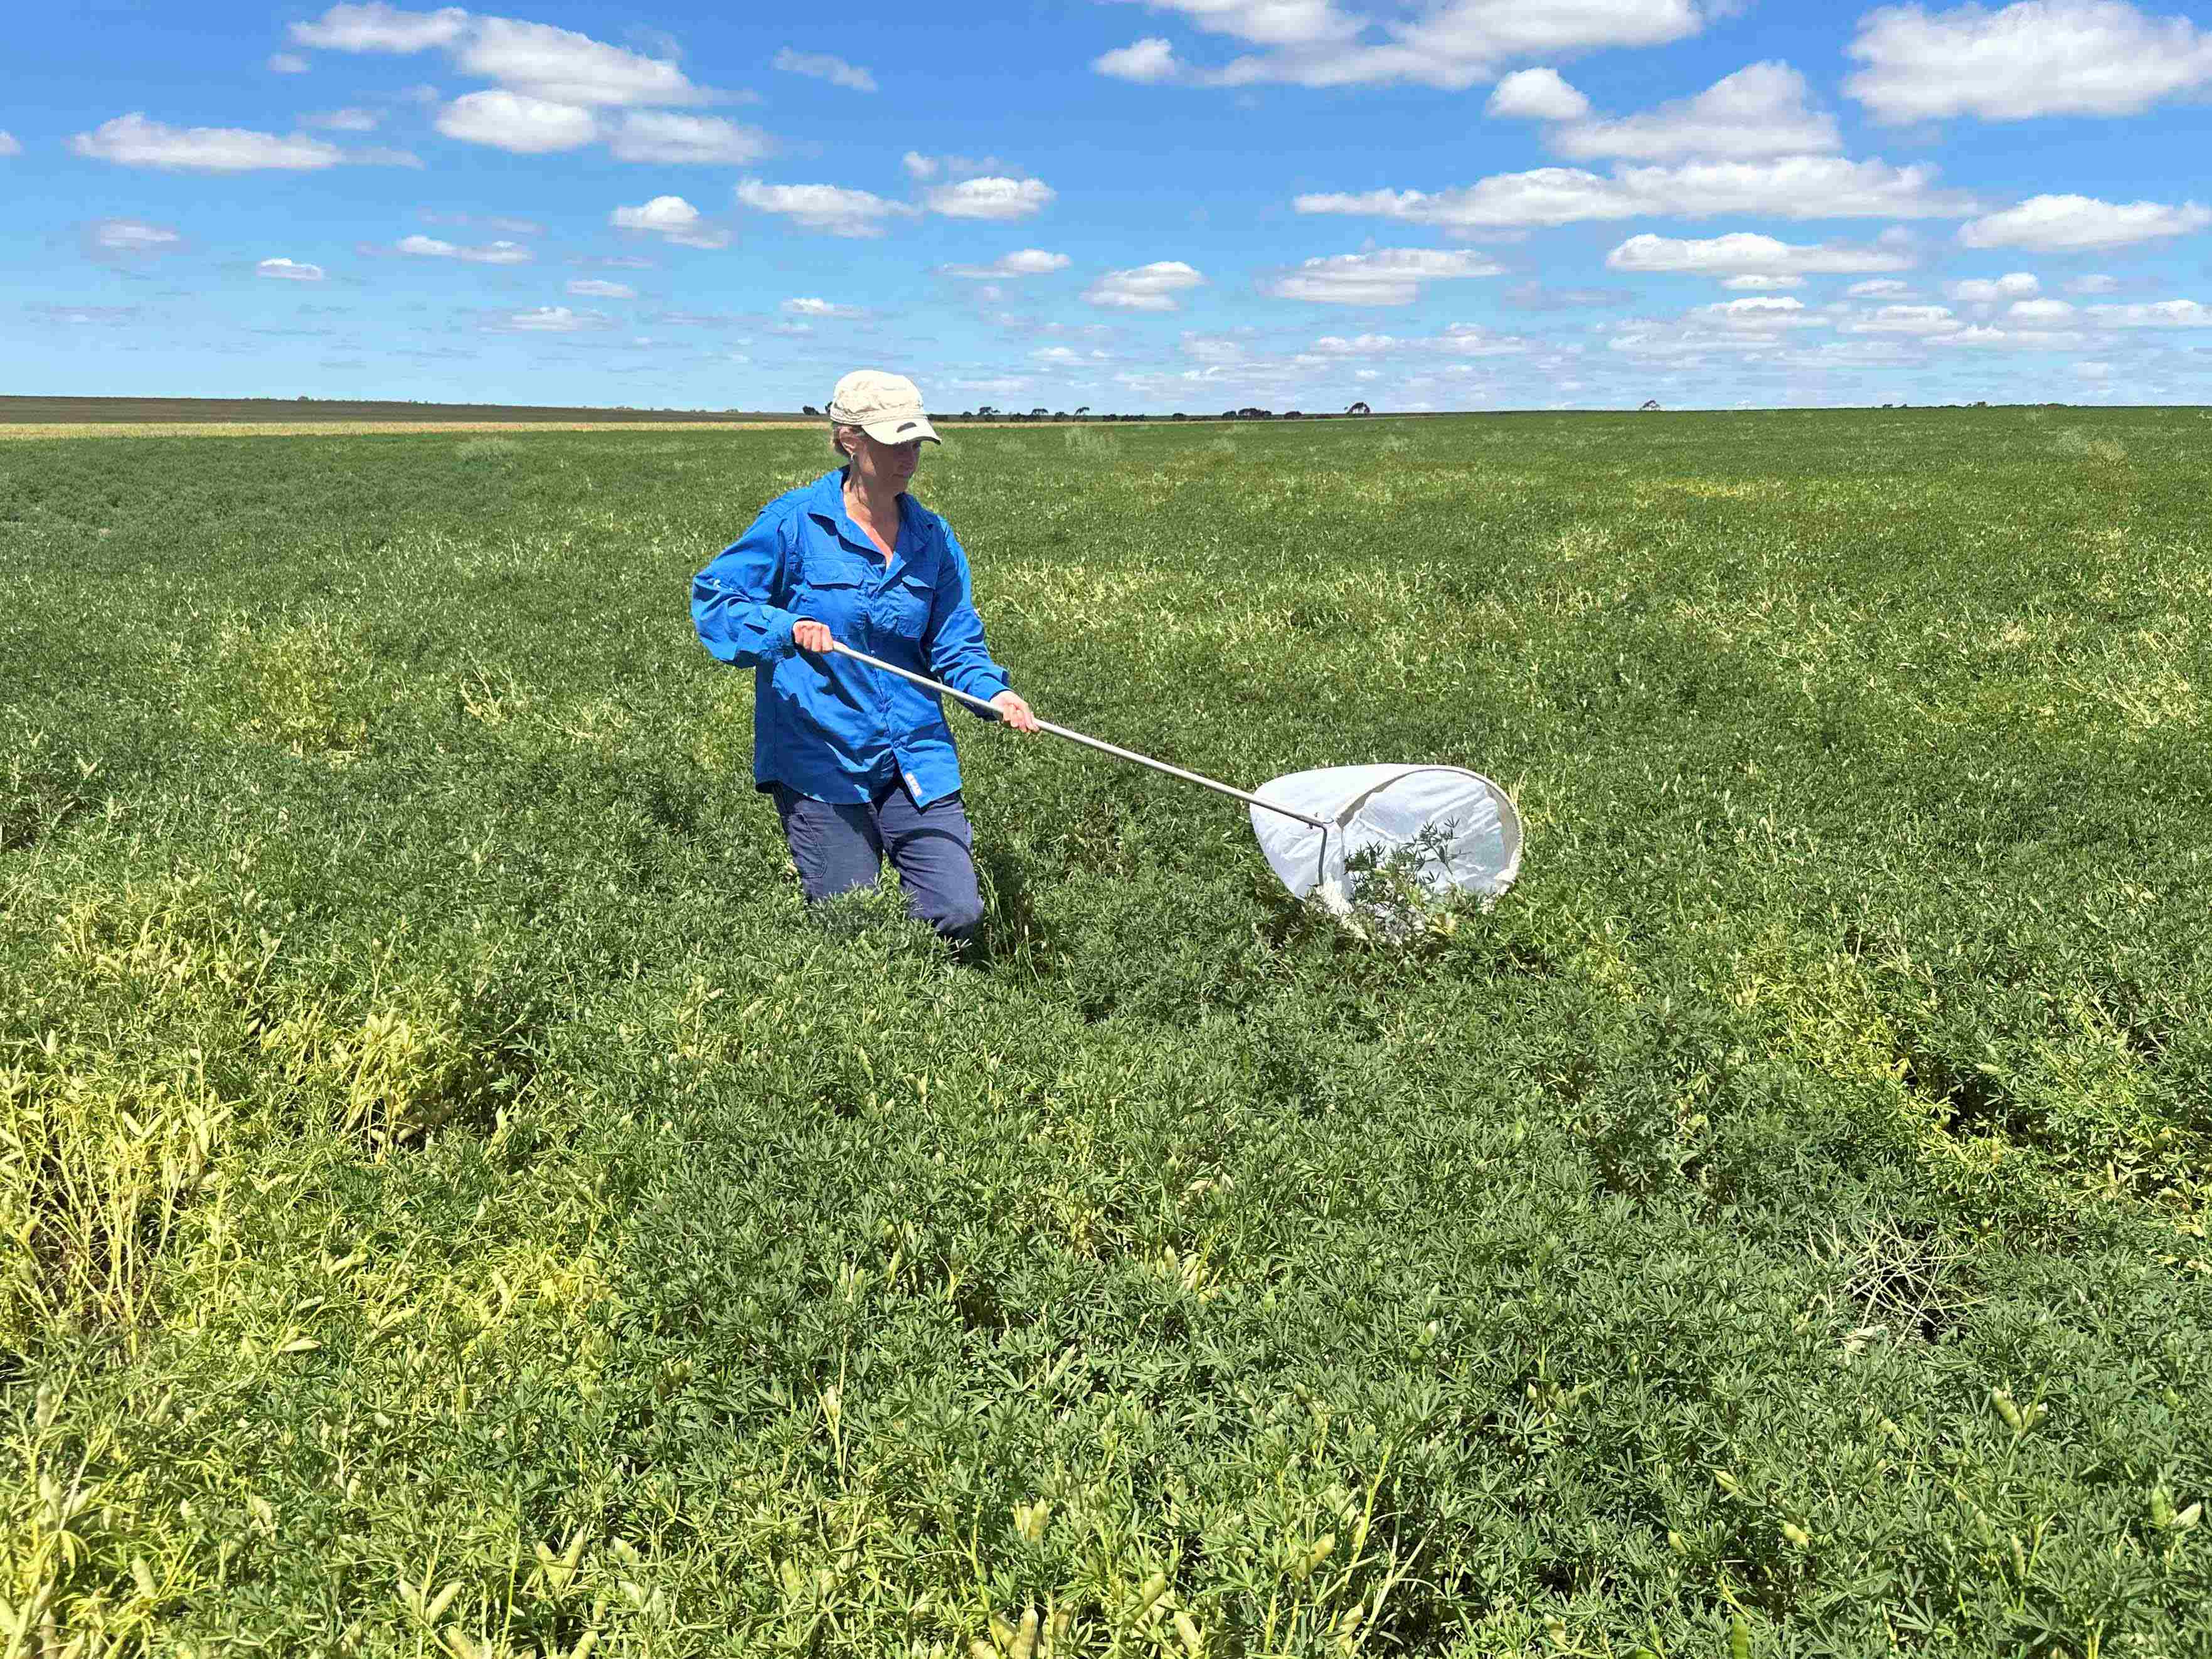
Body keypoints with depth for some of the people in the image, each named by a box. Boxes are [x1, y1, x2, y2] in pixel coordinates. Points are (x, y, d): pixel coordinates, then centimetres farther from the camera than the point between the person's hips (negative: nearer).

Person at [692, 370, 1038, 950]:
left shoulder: (932, 537, 7)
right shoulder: (796, 521, -7)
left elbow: (955, 643, 8)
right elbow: (712, 595, -3)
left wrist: (993, 691, -12)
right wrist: (785, 627, -20)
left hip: (916, 758, 4)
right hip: (820, 759, -4)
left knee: (959, 916, -1)